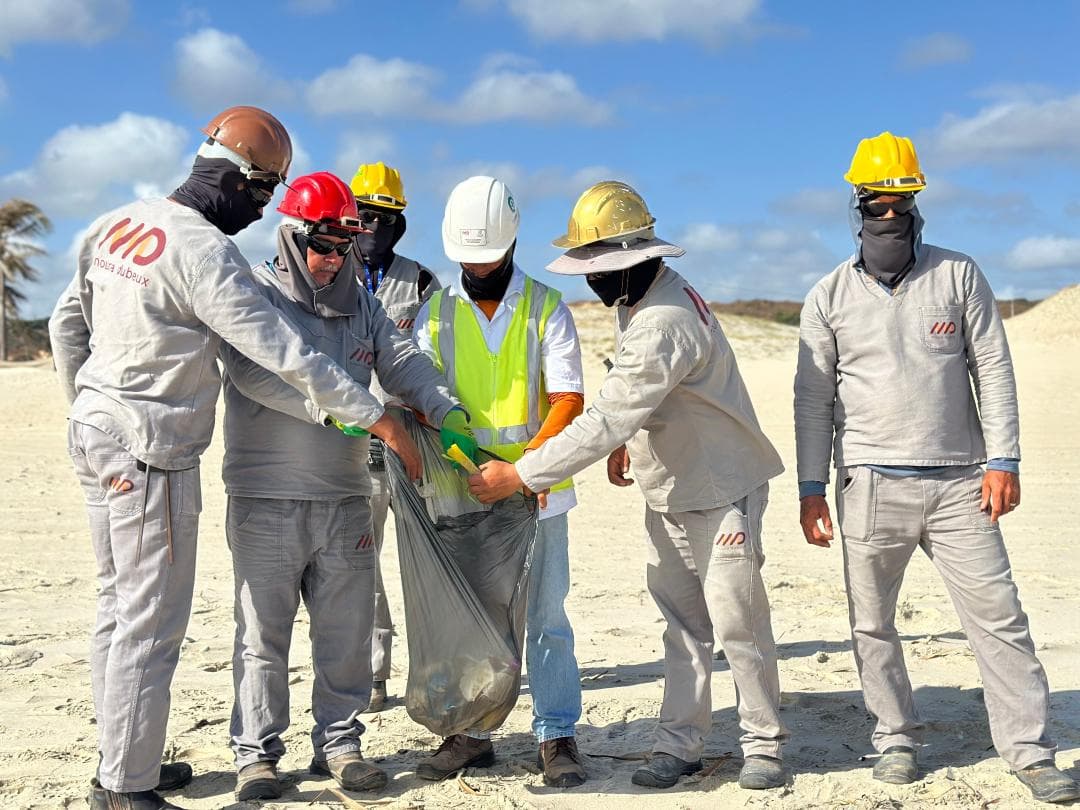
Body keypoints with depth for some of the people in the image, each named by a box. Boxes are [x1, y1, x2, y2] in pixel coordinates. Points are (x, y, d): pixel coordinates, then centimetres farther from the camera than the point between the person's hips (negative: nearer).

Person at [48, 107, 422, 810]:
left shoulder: (119, 223, 7)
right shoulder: (204, 252, -19)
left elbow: (67, 324, 15)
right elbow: (286, 355, -22)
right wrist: (378, 418, -16)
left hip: (96, 436, 10)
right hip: (152, 455, -9)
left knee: (119, 608, 17)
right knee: (151, 624, -1)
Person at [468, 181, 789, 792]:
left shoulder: (665, 324, -30)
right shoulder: (637, 297, 3)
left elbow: (604, 422, -33)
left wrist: (519, 475, -30)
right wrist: (628, 438, 14)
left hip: (722, 493, -9)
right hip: (667, 495, 9)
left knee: (737, 625, 1)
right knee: (683, 624, 11)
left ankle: (764, 745, 15)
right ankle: (681, 743, 17)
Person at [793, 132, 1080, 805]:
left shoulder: (958, 275, 5)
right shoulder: (830, 296, 5)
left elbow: (994, 370, 5)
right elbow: (813, 399, 5)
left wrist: (1003, 460, -3)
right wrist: (812, 489, 1)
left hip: (958, 484, 0)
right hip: (871, 486, 1)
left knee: (998, 615, -2)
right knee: (872, 623, 6)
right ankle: (898, 740, 22)